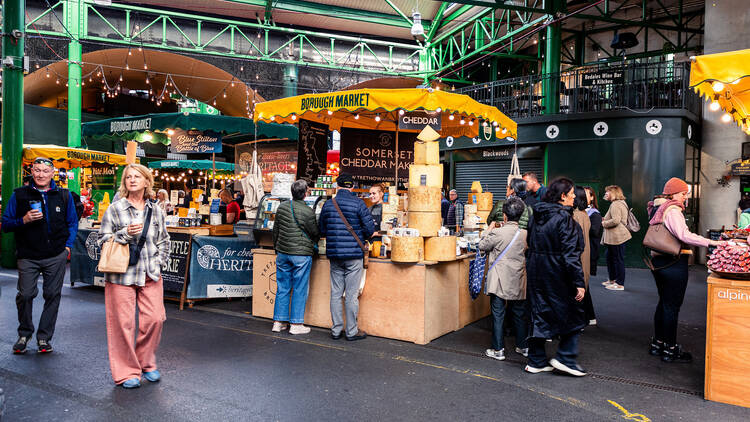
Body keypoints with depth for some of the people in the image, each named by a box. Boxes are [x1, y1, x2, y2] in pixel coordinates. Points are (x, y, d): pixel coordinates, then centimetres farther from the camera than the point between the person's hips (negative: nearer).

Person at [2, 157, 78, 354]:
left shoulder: (64, 196, 8)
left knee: (52, 295, 4)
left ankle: (44, 337, 17)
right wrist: (24, 220, -14)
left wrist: (68, 246, 4)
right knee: (25, 294, -4)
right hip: (28, 256, -1)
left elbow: (72, 223, 16)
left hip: (56, 256, 1)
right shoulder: (19, 195, 5)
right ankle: (24, 333, 21)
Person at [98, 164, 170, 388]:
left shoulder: (155, 210, 11)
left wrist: (159, 261, 7)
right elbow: (103, 239, 1)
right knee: (123, 323, 0)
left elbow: (164, 239, 20)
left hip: (150, 275, 3)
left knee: (154, 319, 1)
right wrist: (125, 234, -15)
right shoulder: (114, 209, 1)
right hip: (122, 275, -3)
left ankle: (147, 363, 23)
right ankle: (126, 372, 15)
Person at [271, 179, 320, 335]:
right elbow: (315, 234, -3)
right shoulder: (308, 212, -14)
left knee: (282, 288, 12)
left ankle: (278, 322, 17)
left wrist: (277, 248, 24)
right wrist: (313, 243, 20)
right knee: (299, 290, 3)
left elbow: (276, 230, 12)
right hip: (301, 254, -5)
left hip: (282, 253, 6)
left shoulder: (282, 207, 3)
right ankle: (296, 324, 8)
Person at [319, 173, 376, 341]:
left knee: (336, 293, 10)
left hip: (334, 254, 4)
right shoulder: (358, 203, -7)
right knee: (352, 294, 2)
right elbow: (370, 228, -9)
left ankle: (336, 330, 17)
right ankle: (352, 331, 10)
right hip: (353, 254, -4)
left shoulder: (327, 204, 5)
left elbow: (321, 231, 10)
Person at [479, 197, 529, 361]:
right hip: (518, 282, 5)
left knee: (498, 315, 3)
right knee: (520, 314, 16)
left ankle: (498, 350, 7)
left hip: (499, 281, -5)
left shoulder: (498, 233, -15)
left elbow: (482, 246, -2)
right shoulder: (525, 234, 0)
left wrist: (489, 229, 11)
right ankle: (523, 346, 28)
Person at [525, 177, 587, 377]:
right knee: (572, 315, 10)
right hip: (557, 275, -7)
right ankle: (565, 358, 10)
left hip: (535, 274, 7)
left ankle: (536, 361, 19)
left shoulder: (536, 216, 8)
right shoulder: (564, 218, -15)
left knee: (538, 315, 12)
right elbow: (570, 253, -19)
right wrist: (579, 283, -17)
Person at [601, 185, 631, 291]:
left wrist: (604, 223, -12)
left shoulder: (615, 205, -17)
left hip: (617, 237, -11)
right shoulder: (621, 203, 18)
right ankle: (612, 279, 31)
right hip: (614, 237, 11)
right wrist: (605, 219, 13)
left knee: (618, 259, -4)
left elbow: (615, 221, -27)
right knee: (610, 257, 20)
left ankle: (620, 284, 3)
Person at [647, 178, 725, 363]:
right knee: (672, 306, -1)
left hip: (658, 261, 9)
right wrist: (712, 243, -28)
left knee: (663, 302, 17)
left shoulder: (658, 209, 12)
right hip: (674, 263, -9)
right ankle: (670, 349, 8)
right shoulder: (673, 211, -16)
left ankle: (657, 344, 25)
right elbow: (684, 235, -28)